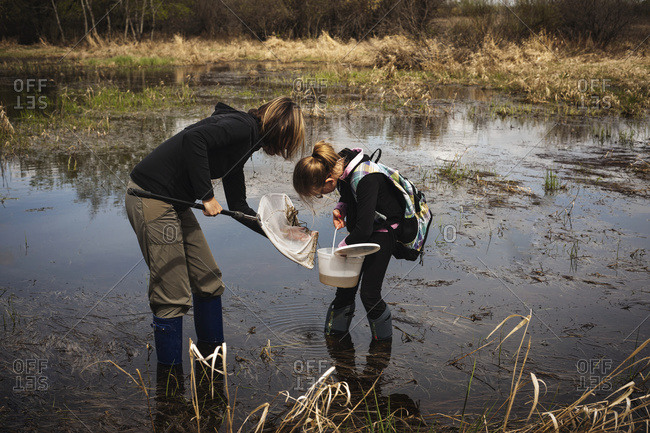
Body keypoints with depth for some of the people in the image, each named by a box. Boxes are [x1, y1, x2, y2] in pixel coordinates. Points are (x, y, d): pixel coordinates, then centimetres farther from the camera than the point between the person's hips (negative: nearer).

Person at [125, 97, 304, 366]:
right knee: (173, 295, -4)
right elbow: (193, 138, -31)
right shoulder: (242, 126, -12)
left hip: (174, 203, 10)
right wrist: (207, 196, -24)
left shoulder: (243, 142, 16)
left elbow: (238, 206, 21)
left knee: (208, 281, 14)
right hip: (151, 198, -10)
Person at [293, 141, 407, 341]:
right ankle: (334, 335, 23)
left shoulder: (365, 179, -35)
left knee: (369, 293, -8)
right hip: (361, 228, 8)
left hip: (383, 230, -7)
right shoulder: (338, 165, -9)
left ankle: (383, 340, 13)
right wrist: (340, 209, -6)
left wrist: (342, 247, -16)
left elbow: (364, 229, -32)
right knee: (345, 288, 8)